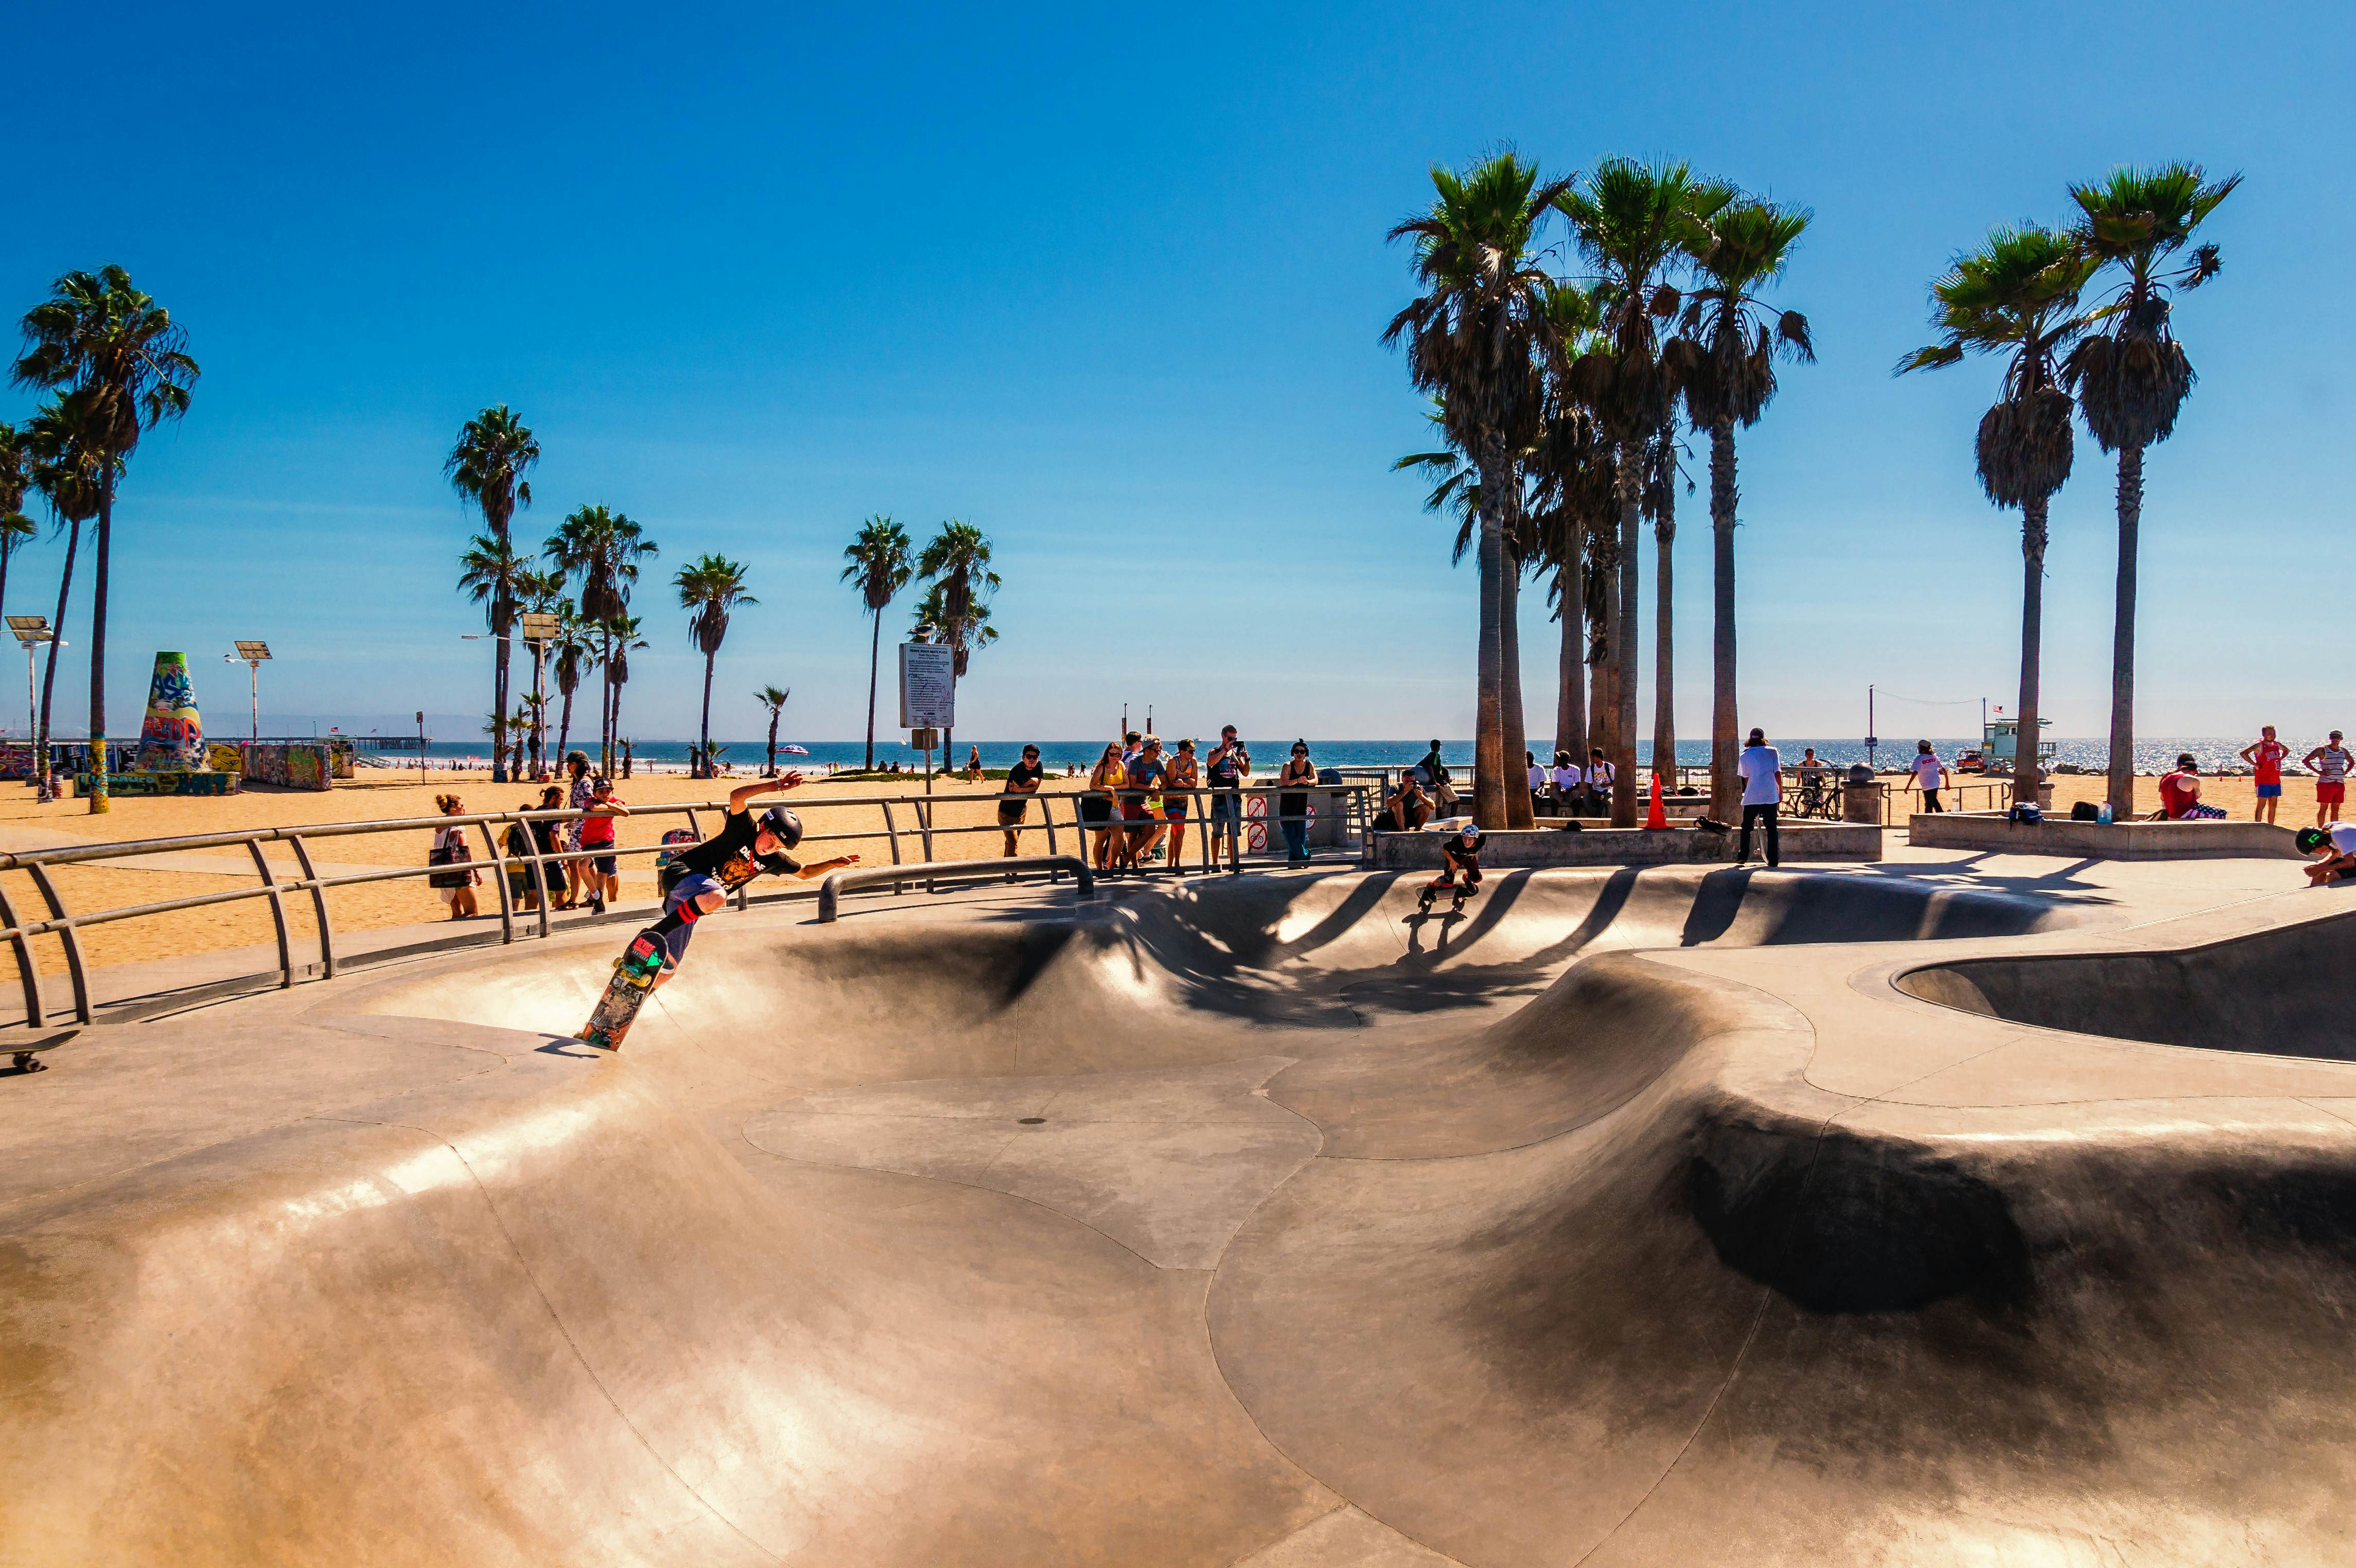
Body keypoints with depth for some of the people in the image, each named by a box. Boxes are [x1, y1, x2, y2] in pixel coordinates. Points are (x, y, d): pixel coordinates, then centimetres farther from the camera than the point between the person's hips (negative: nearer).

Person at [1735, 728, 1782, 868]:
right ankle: (1774, 859, 3)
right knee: (1772, 828, 6)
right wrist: (1780, 792, 10)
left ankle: (1743, 856, 10)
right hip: (1771, 796, 0)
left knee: (1746, 827, 12)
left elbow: (1746, 779, 8)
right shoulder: (1772, 751, 5)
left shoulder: (1745, 755, 6)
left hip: (1752, 797, 0)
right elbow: (1778, 773, 2)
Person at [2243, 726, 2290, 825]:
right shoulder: (2259, 745, -11)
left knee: (2273, 806, 10)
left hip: (2276, 781, 7)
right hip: (2264, 782, -7)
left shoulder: (2277, 744, 11)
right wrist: (2255, 764, -20)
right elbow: (2243, 753, -24)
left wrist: (2280, 759, 15)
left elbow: (2287, 750, 33)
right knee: (2261, 806, -5)